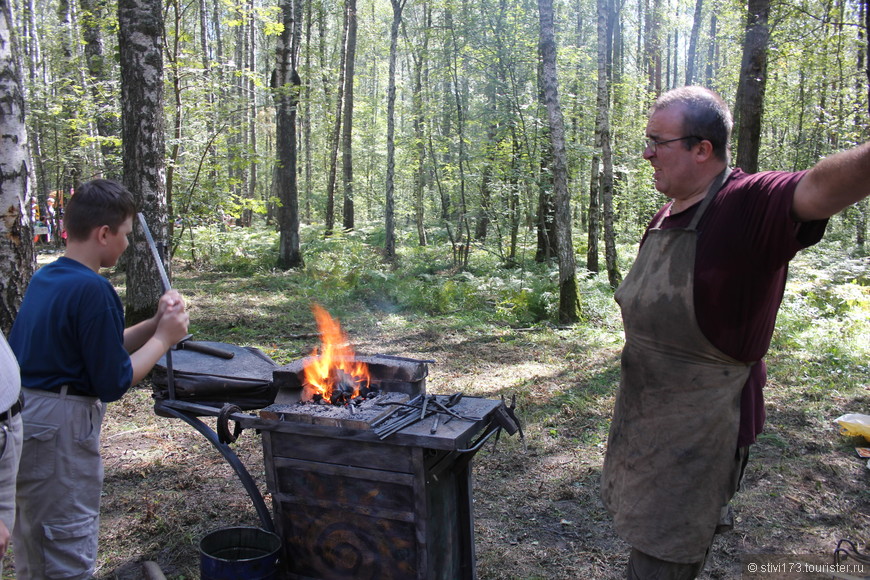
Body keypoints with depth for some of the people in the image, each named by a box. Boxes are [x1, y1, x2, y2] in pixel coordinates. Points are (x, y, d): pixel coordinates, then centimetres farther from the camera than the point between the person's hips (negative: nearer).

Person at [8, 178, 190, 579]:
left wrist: (155, 325, 5)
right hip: (59, 427, -9)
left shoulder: (44, 278, 8)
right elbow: (114, 384, -17)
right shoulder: (92, 290, -20)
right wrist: (164, 337, -6)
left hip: (20, 417, 9)